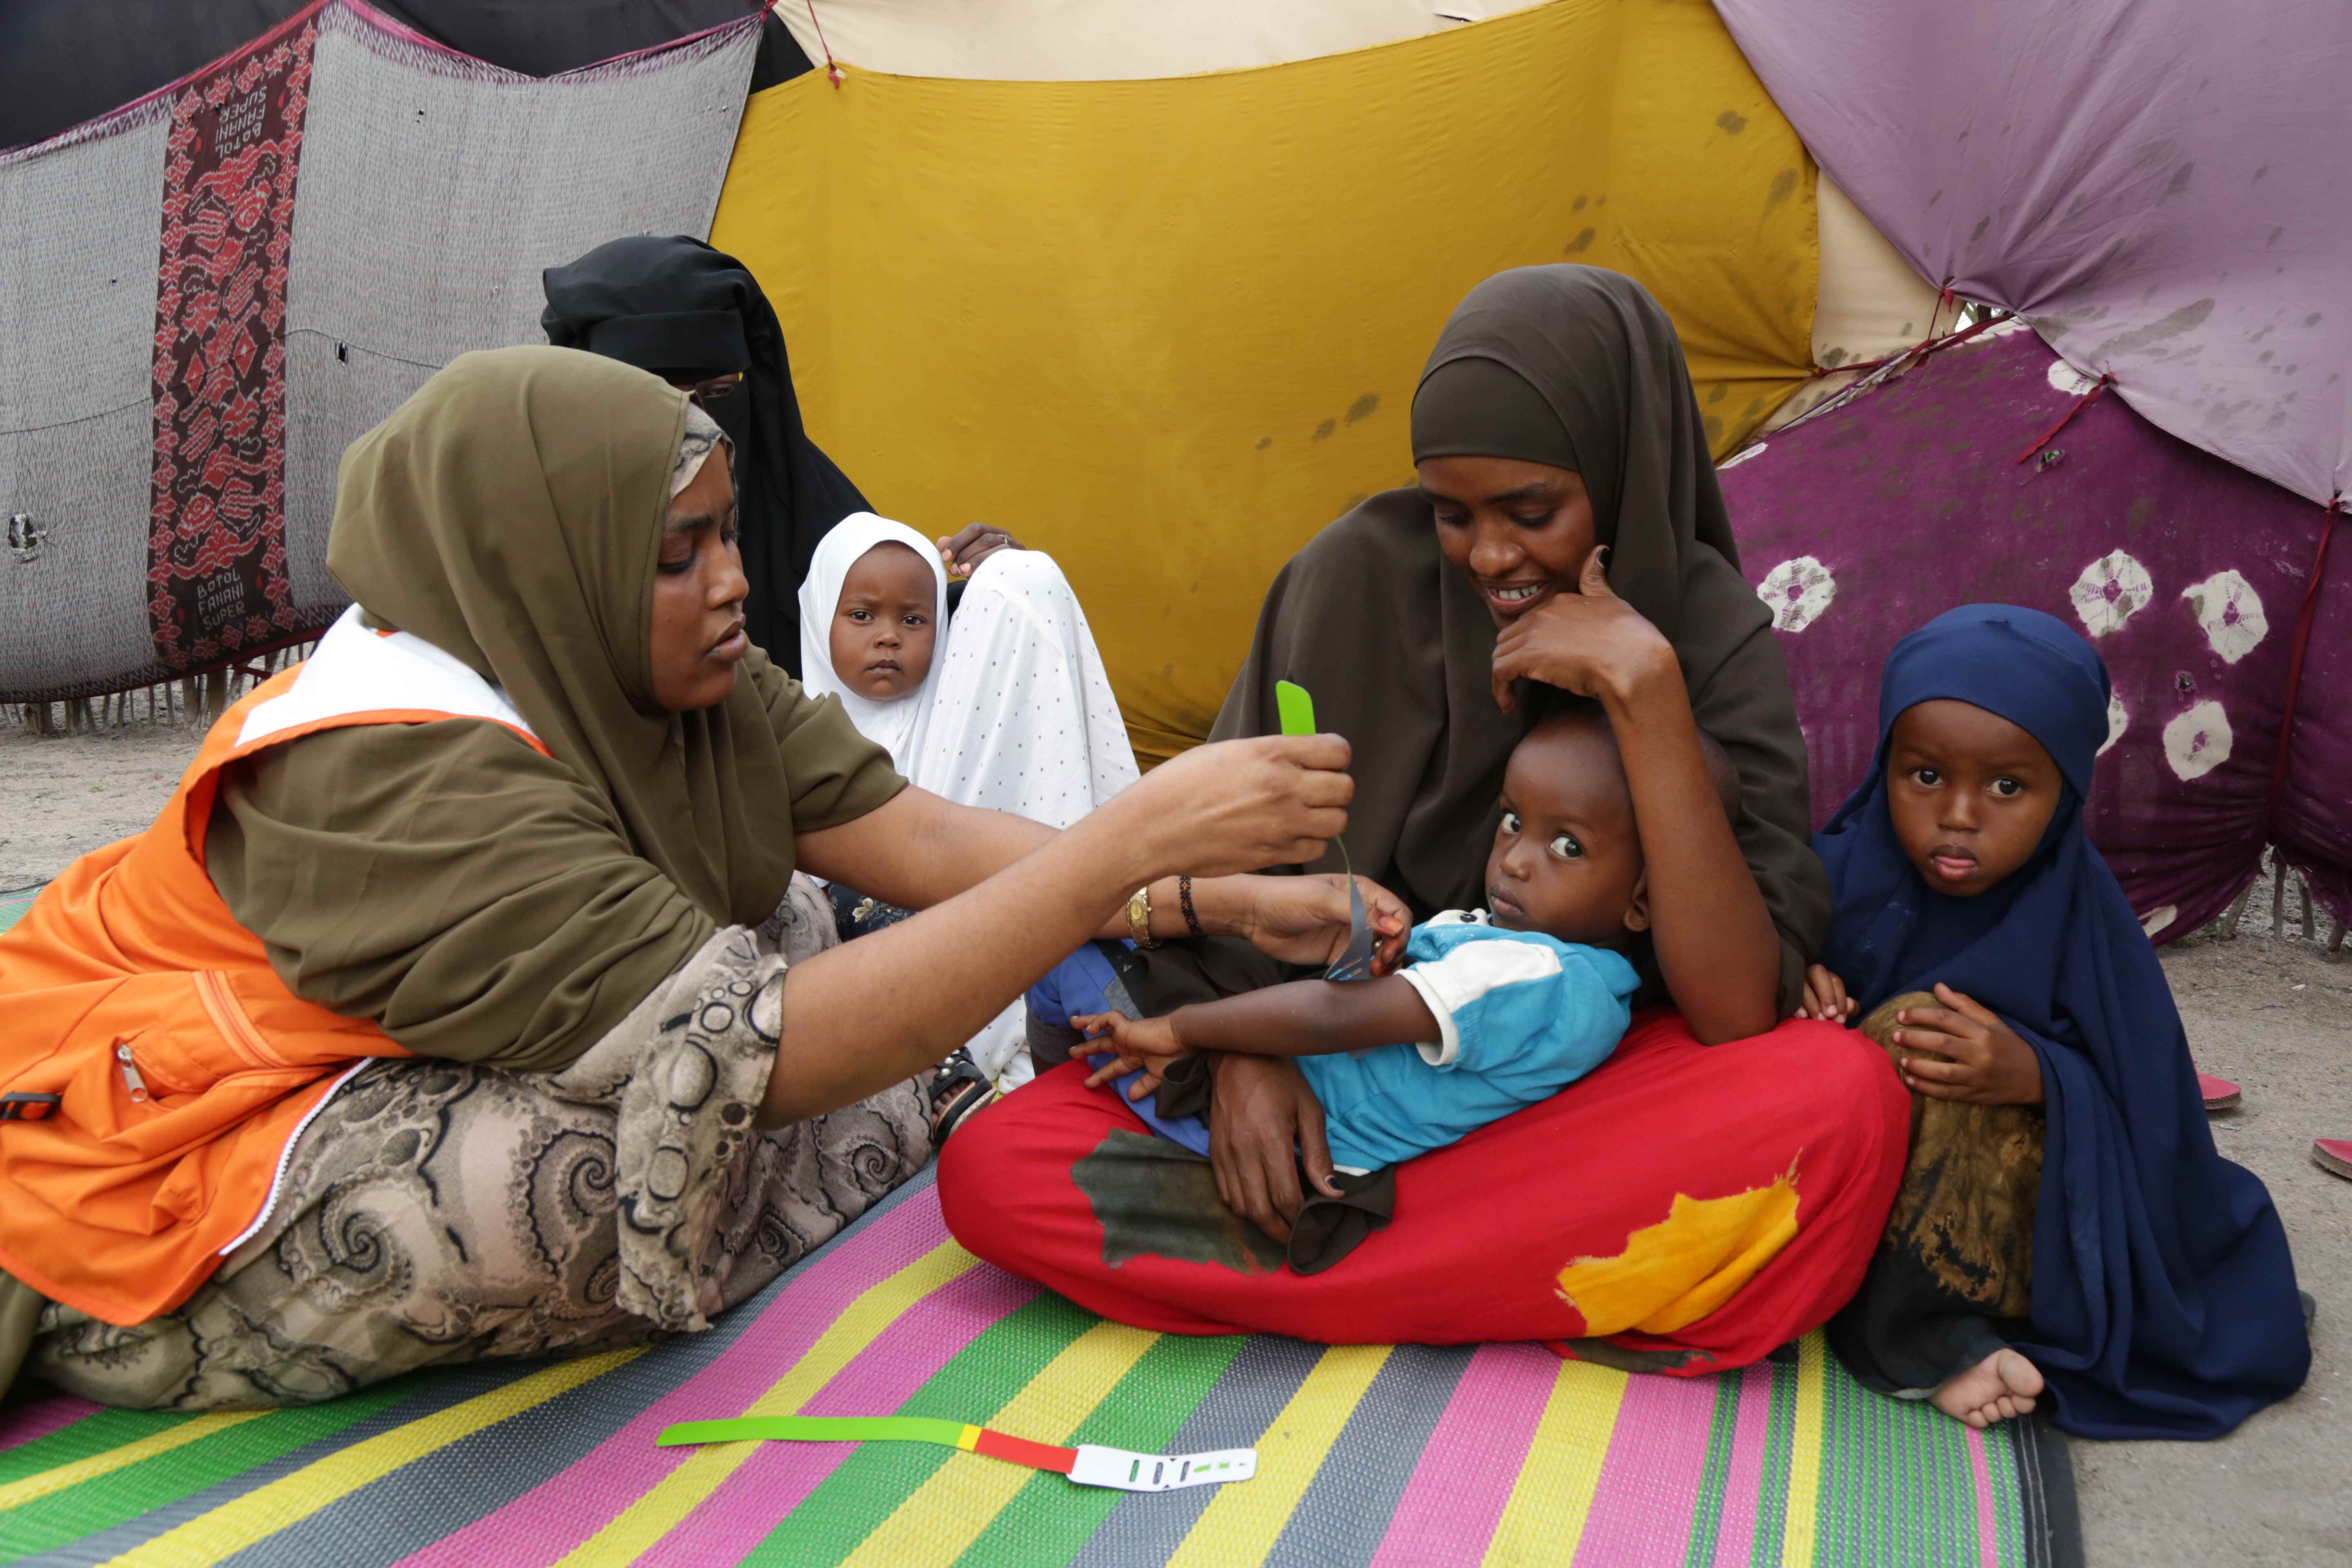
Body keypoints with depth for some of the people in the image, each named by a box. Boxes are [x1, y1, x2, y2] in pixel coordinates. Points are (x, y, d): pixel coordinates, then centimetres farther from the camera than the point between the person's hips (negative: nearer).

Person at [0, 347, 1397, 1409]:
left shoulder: (683, 671, -7)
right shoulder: (407, 776, -35)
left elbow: (920, 839, -10)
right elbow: (764, 1054, -42)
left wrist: (1209, 900, -19)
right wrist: (1136, 836, -44)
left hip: (404, 1086, 8)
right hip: (165, 1210, -7)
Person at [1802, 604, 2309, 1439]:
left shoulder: (2077, 911, -11)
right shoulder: (1842, 870, -8)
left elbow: (2137, 1111, -11)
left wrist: (2036, 1078, -30)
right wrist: (1794, 995, -22)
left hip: (2004, 1213, -2)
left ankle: (1896, 1327, -18)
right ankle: (1936, 1338, -19)